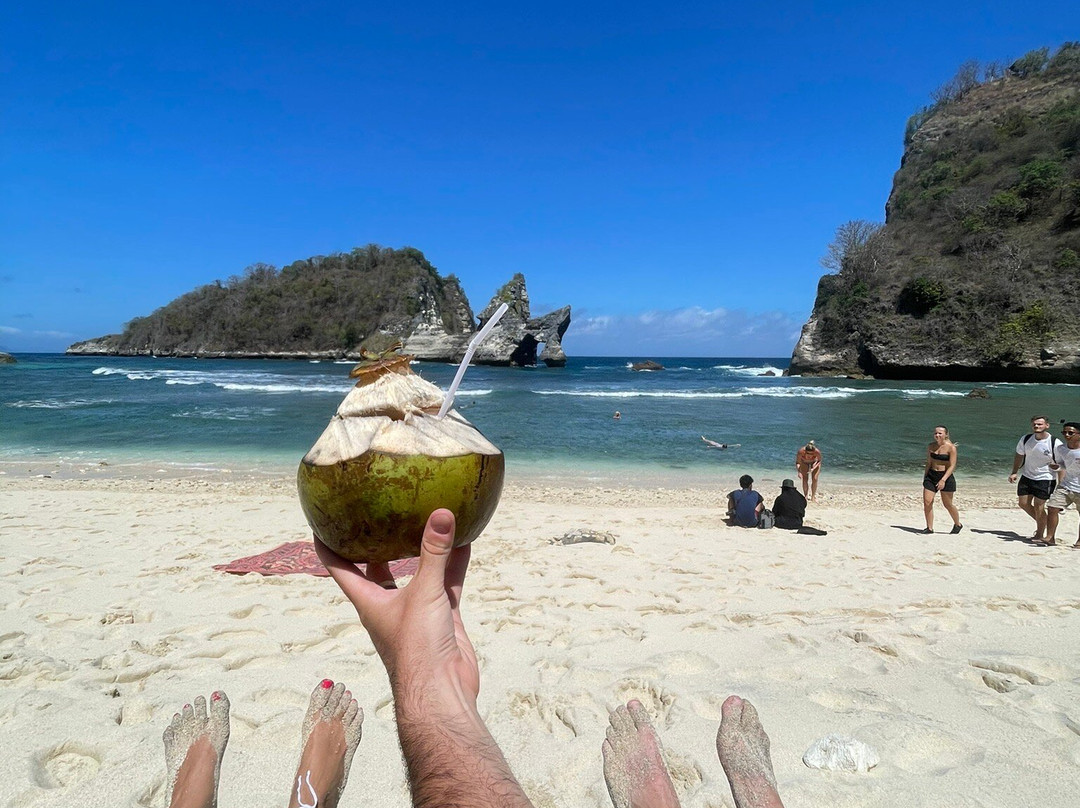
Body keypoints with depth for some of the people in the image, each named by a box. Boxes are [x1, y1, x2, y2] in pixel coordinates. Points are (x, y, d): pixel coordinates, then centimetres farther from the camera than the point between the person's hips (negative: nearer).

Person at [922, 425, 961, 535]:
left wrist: (943, 480, -24)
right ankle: (929, 528, 4)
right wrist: (924, 478, 14)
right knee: (927, 502, -6)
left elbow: (952, 466, -14)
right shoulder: (931, 446, 5)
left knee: (947, 504, 6)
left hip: (946, 476, -4)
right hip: (931, 475, 4)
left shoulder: (951, 447, -10)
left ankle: (958, 524, 31)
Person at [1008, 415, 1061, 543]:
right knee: (1023, 503, 6)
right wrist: (1014, 473, 5)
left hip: (1045, 479, -5)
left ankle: (1039, 535, 12)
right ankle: (1041, 523, 31)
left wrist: (1059, 484, -16)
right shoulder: (1025, 439, -2)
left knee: (1038, 506, -5)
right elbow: (1019, 456, 13)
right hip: (1027, 477, 5)